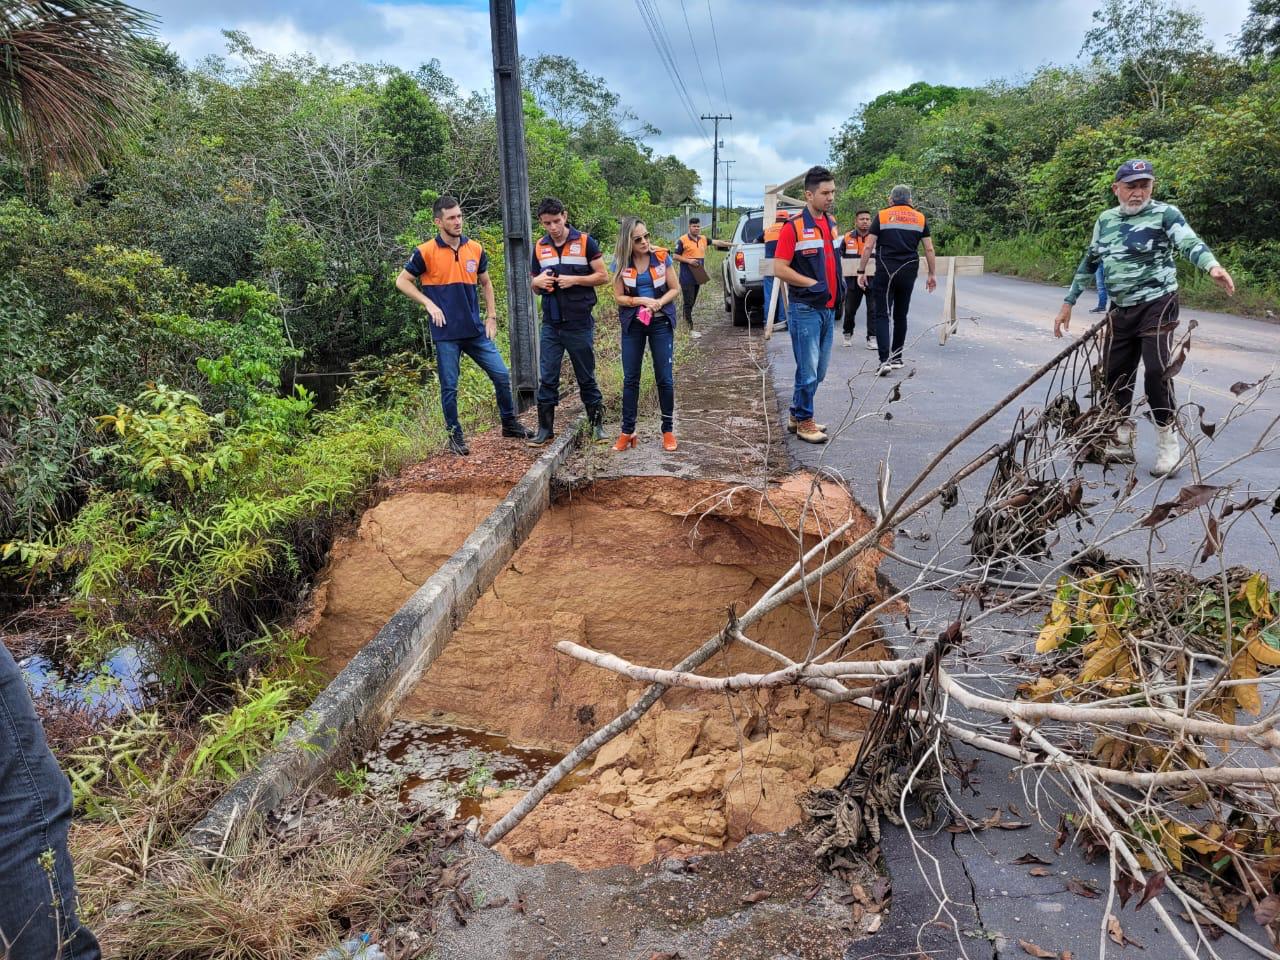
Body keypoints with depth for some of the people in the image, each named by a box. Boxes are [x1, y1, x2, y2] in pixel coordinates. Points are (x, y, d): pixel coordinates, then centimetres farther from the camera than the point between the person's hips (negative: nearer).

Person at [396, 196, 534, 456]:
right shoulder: (425, 252, -7)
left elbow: (486, 283, 18)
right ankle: (455, 436, 18)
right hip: (446, 334, -4)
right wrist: (429, 304, -10)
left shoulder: (475, 249, 5)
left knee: (502, 376, 4)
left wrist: (492, 317, 10)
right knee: (449, 387, 4)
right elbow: (402, 282, 1)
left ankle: (510, 423, 22)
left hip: (476, 330, 4)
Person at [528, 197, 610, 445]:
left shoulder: (585, 242, -3)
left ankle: (597, 423, 20)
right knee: (547, 379, 3)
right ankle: (545, 428, 12)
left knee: (586, 377, 7)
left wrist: (574, 279, -17)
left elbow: (603, 276, -4)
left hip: (580, 324, -3)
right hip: (551, 325, 3)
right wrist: (537, 282, -7)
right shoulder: (539, 247, 8)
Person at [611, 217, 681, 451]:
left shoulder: (661, 256, -7)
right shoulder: (620, 262, -6)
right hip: (632, 324, 1)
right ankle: (627, 431, 14)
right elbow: (619, 297, -3)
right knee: (630, 378, 5)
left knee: (665, 378, 2)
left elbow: (675, 289, -1)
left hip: (661, 323, -1)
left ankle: (668, 430, 14)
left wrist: (660, 302, -20)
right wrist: (642, 301, -19)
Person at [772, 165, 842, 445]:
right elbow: (779, 269, -14)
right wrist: (812, 284, -16)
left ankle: (797, 415, 28)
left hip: (828, 307, 8)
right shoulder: (794, 227, -12)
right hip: (805, 309, -8)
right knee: (808, 369, -1)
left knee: (819, 371, 14)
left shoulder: (831, 223, 11)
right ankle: (804, 421, 13)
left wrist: (839, 283, 8)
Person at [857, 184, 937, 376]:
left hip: (885, 272, -3)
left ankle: (885, 359, -17)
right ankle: (897, 358, 23)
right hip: (909, 272, 3)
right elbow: (929, 249, 8)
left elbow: (868, 247, -2)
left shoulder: (882, 216, 3)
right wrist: (932, 274, 15)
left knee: (881, 315, -2)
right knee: (900, 315, 15)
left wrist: (861, 271, 3)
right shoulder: (920, 218, 10)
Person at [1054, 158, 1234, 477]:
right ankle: (1120, 442, 24)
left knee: (1156, 371, -13)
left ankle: (1168, 444, 0)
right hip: (1121, 311, 5)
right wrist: (1068, 302, 18)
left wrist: (1213, 266, -42)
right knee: (1115, 374, 9)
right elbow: (1090, 261, 19)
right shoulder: (1106, 220, 10)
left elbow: (1191, 244, -21)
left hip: (1157, 305, -5)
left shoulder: (1165, 214, -6)